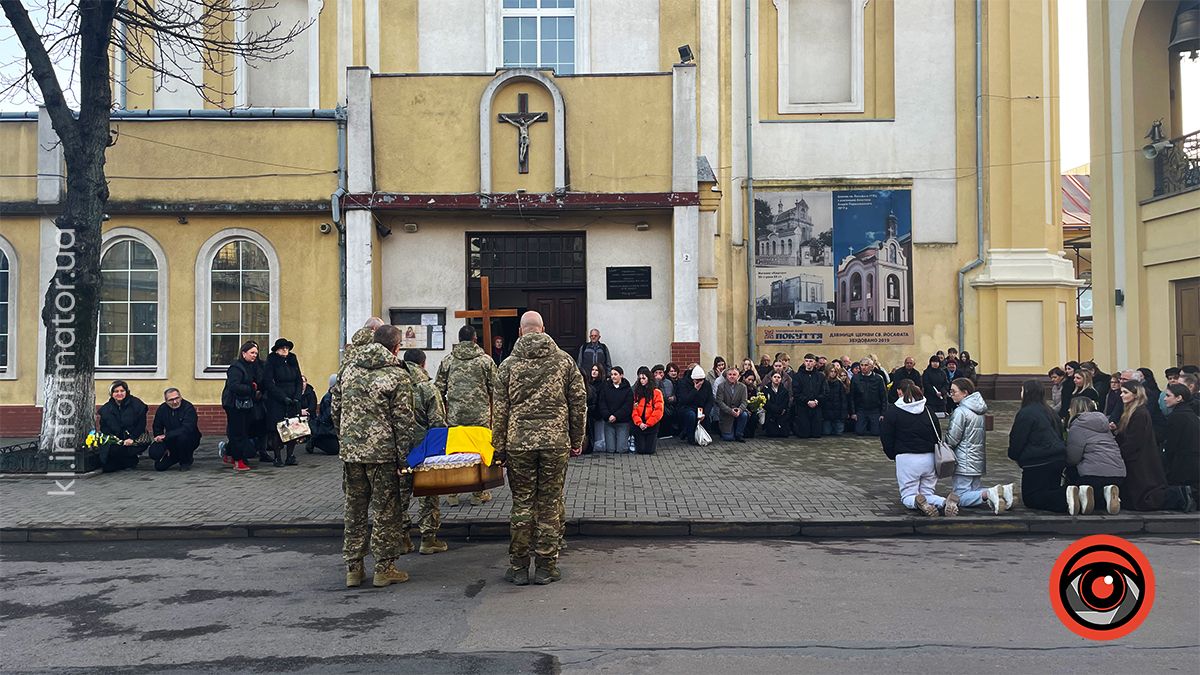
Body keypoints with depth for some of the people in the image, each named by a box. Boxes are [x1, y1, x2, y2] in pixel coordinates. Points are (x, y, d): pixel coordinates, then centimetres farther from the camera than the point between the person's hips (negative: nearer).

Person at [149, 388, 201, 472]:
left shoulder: (188, 407, -18)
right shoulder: (162, 409, -2)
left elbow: (187, 429, -30)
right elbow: (157, 428, 4)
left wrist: (165, 436, -33)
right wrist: (164, 447, -7)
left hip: (190, 441, -5)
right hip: (170, 443, 5)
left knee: (182, 436, -37)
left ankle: (186, 461, -7)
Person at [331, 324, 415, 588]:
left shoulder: (349, 368, 8)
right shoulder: (397, 376, -9)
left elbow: (335, 409, 13)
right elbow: (404, 421, -11)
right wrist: (404, 457, -7)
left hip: (350, 451, 5)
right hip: (383, 453, -5)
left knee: (354, 511, 14)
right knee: (387, 512, 7)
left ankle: (353, 569, 20)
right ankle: (384, 569, 13)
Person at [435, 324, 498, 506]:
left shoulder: (447, 361, 5)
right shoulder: (486, 360, 0)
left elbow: (439, 390, 7)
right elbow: (494, 388, 0)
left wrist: (444, 412, 19)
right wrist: (492, 411, 13)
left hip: (454, 416, 2)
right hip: (480, 415, -2)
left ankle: (452, 494, 14)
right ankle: (478, 494, 13)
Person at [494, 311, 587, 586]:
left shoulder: (509, 364, 2)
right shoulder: (564, 360, 4)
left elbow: (500, 410, 2)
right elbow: (579, 402, 5)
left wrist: (500, 447, 8)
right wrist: (577, 439, 13)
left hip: (519, 443, 0)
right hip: (556, 442, 0)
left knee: (521, 504, 8)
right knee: (550, 505, 6)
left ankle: (519, 567, 13)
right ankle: (546, 567, 12)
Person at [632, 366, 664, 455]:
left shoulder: (656, 392, -2)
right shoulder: (636, 392, 5)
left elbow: (658, 411, -9)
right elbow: (633, 409, -1)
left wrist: (648, 424, -13)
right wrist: (639, 423, -13)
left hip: (651, 425, -2)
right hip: (639, 425, 2)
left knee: (649, 450, -2)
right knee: (640, 450, -1)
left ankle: (654, 440, 30)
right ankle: (636, 440, 31)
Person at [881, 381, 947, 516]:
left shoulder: (892, 412, -2)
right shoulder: (929, 412, 10)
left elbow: (886, 438, 0)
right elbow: (939, 437, 15)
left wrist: (893, 456, 16)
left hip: (906, 458, -4)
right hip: (929, 458, 4)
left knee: (907, 496, 8)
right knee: (928, 493, 17)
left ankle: (917, 502, -28)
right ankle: (945, 502, -15)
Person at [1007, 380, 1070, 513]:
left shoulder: (1025, 413, -12)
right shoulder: (1050, 412, 15)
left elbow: (1017, 440, -10)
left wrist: (1013, 455, 12)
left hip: (1038, 462, -8)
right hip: (1060, 457, 8)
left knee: (1030, 498, -1)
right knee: (1052, 491, 19)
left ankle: (1066, 498, -25)